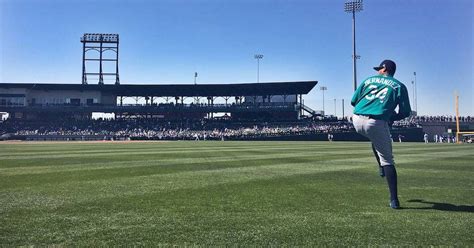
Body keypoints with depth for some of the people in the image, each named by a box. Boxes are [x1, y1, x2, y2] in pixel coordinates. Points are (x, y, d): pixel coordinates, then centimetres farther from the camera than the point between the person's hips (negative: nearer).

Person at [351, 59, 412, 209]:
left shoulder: (369, 80, 19)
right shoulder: (399, 86, 13)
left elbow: (353, 101, 17)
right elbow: (406, 112, 6)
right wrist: (391, 118, 24)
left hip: (357, 121, 3)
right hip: (377, 123, -3)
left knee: (376, 139, 37)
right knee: (387, 160, 6)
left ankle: (382, 168, 36)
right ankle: (394, 200, 4)